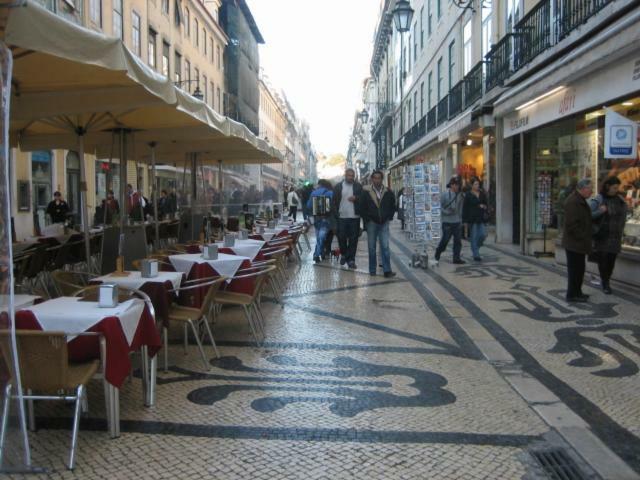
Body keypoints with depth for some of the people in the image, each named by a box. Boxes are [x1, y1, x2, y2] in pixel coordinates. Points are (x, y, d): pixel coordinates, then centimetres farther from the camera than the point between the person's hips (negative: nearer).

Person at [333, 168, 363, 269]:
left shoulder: (358, 186, 7)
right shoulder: (338, 186, 6)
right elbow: (334, 201, 3)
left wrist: (356, 198, -17)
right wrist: (335, 213, -5)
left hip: (354, 216, 0)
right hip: (341, 216, 0)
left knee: (353, 239, 0)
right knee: (341, 237, 4)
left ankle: (351, 259, 6)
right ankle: (343, 254, 28)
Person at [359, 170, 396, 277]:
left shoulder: (388, 193, 3)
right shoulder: (366, 192, -2)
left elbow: (393, 206, 14)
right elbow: (362, 208, 2)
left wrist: (389, 217, 6)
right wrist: (367, 219, -4)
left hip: (384, 223, 1)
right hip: (371, 223, -1)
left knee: (385, 247, -3)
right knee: (372, 248, 5)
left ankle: (387, 271, -3)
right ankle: (372, 270, 14)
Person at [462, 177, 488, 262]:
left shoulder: (482, 194, 10)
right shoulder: (468, 195, -3)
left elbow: (486, 204, 19)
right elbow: (465, 208, -4)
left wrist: (484, 207, -5)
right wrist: (465, 219, -8)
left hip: (481, 218, 4)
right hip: (472, 218, -4)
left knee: (483, 234, -4)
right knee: (474, 237, -2)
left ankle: (476, 247, 24)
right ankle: (476, 255, 3)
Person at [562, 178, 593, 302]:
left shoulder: (580, 200, 14)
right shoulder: (572, 201, -20)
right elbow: (571, 224, -24)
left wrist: (586, 238, 16)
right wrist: (582, 238, -18)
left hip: (579, 243, 10)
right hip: (574, 243, -10)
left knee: (579, 269, 16)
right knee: (575, 269, -3)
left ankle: (577, 292, 26)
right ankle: (572, 294, 5)